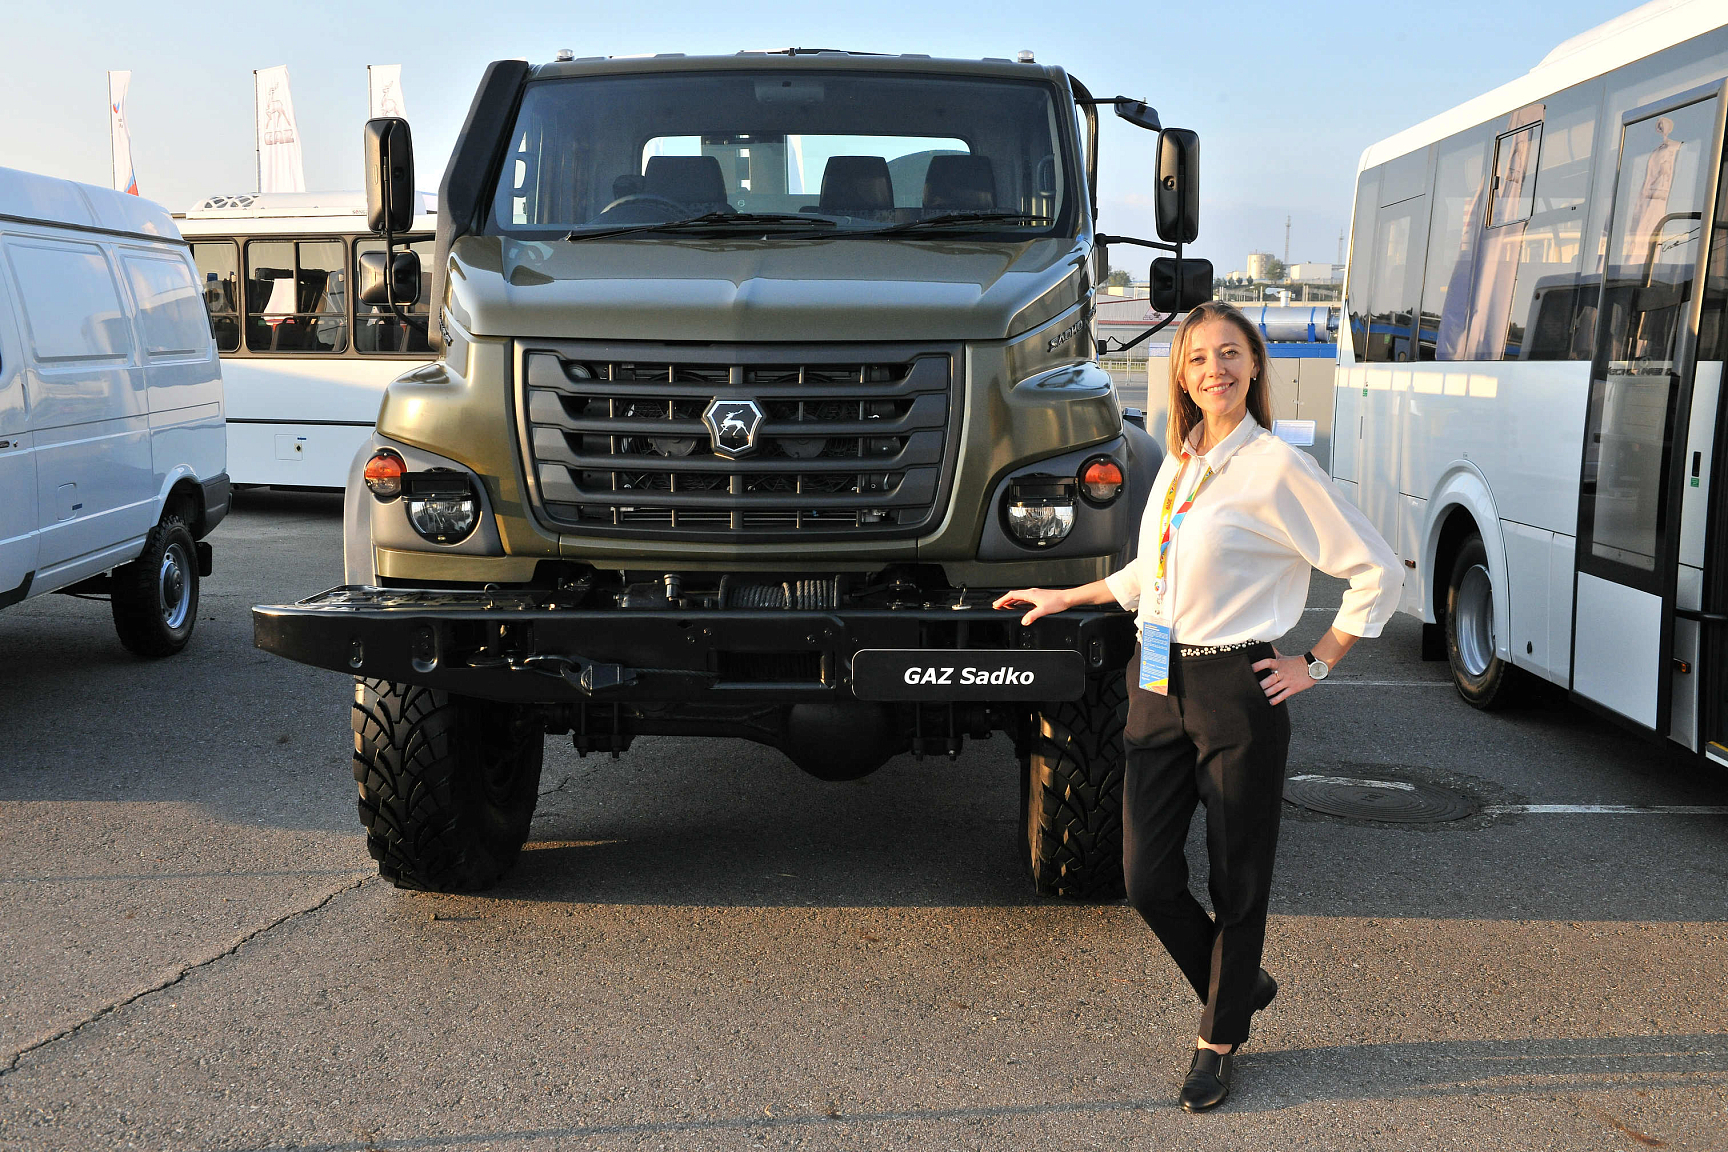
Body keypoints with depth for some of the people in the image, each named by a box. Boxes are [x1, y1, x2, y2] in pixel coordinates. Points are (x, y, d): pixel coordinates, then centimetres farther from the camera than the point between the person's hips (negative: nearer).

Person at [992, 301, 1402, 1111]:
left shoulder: (1276, 466, -9)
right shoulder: (1178, 462, 11)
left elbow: (1377, 573, -8)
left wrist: (1317, 666, -6)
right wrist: (1066, 597, 26)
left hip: (1236, 691, -6)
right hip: (1158, 683, 6)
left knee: (1236, 881, 7)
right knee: (1147, 878, 5)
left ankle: (1218, 1041, 26)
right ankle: (1240, 986, 32)